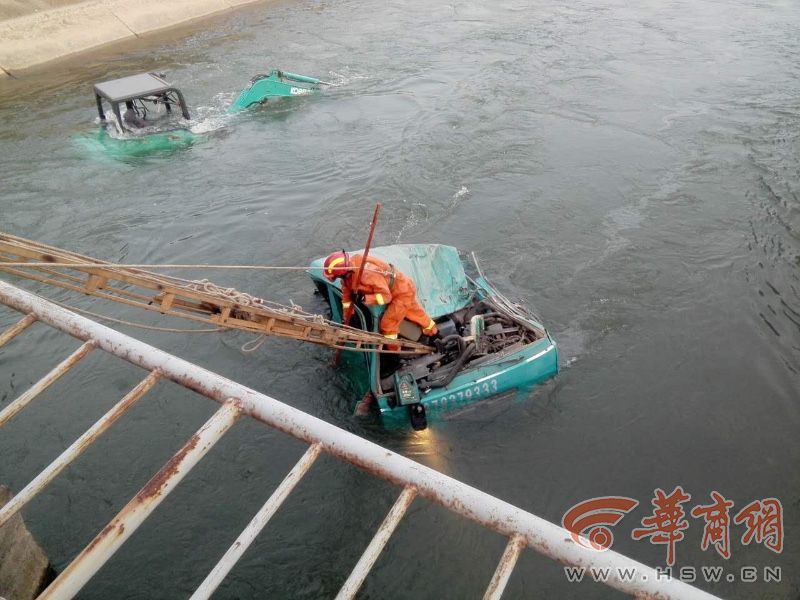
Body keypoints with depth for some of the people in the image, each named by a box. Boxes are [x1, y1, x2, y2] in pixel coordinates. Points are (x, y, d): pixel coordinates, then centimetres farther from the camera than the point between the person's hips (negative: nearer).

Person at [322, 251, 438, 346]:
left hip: (403, 292, -9)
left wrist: (365, 299, -39)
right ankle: (433, 332, 52)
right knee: (415, 312, 29)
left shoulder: (367, 274, -38)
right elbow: (347, 294, 0)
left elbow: (386, 296, -31)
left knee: (387, 324, -5)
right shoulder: (348, 271, -11)